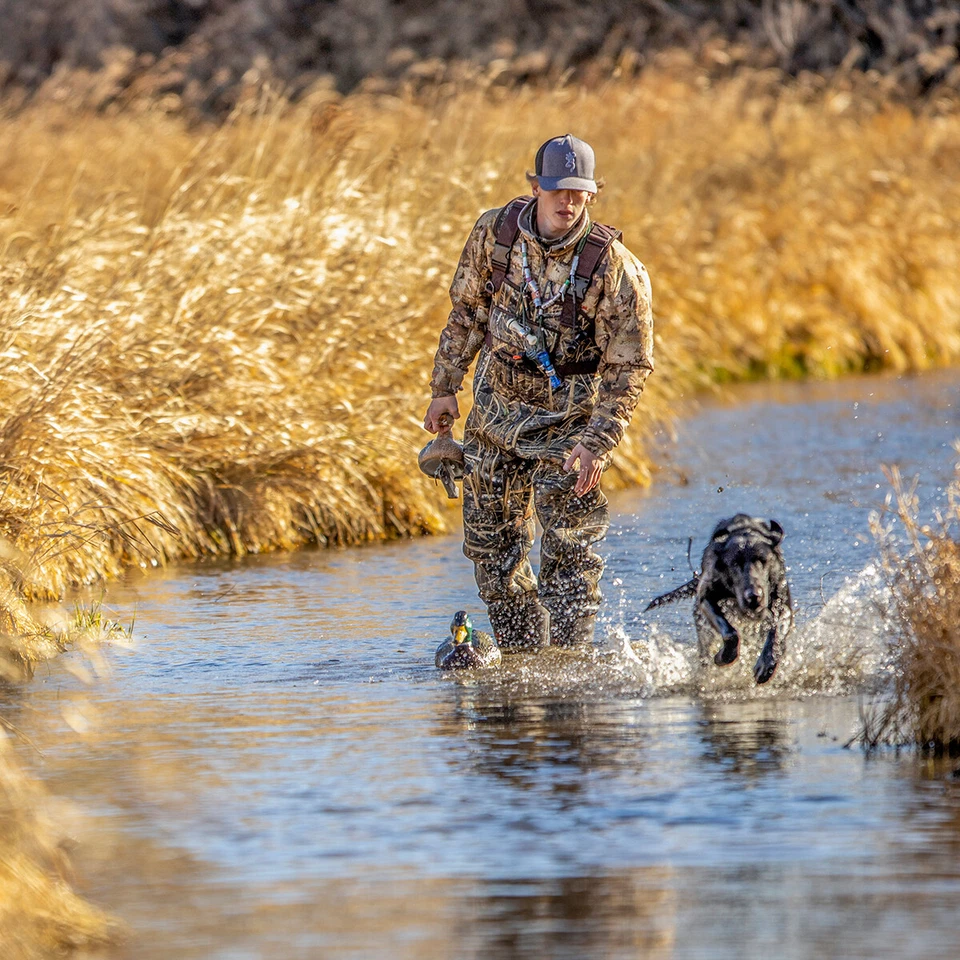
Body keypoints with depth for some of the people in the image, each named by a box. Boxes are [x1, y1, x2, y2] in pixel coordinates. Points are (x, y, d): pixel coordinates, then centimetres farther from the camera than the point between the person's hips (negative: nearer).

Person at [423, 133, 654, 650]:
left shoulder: (615, 268, -21)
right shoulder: (494, 233, -9)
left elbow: (630, 367, -15)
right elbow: (467, 312, 7)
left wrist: (595, 444, -21)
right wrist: (444, 388, 11)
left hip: (570, 418, -4)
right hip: (498, 408, 4)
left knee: (568, 553, -8)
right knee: (491, 544, 11)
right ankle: (519, 656, 24)